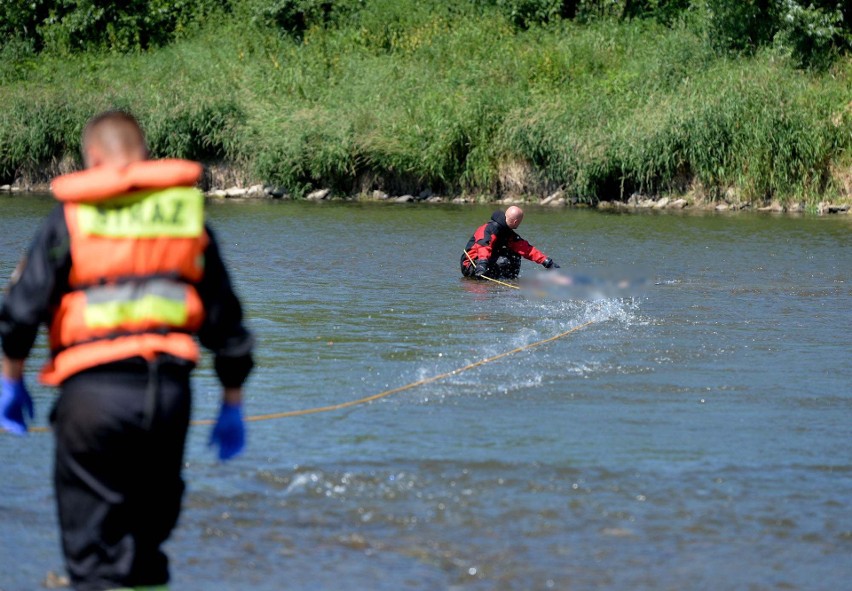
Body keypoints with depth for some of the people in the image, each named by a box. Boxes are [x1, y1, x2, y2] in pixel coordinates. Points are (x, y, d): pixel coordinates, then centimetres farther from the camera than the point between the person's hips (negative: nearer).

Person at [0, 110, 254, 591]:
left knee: (92, 536, 1)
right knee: (152, 523, 19)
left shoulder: (72, 216, 3)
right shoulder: (187, 210, 12)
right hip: (169, 389, 3)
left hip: (92, 390, -3)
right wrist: (233, 406, 23)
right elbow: (225, 318, 15)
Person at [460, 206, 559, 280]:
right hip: (471, 266, -9)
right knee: (503, 261, -30)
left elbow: (526, 249, 5)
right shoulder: (491, 228, -22)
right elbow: (484, 246, -40)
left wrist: (547, 262, -2)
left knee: (514, 255, 5)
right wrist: (482, 264, -58)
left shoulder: (507, 232, 7)